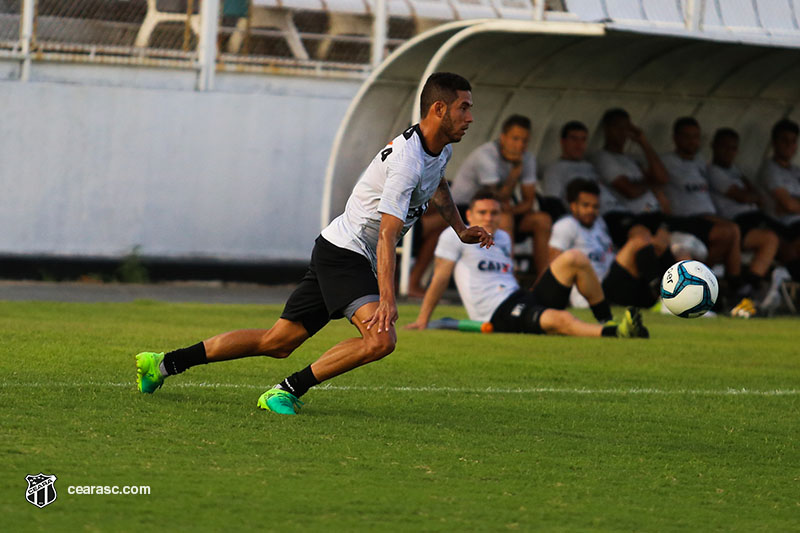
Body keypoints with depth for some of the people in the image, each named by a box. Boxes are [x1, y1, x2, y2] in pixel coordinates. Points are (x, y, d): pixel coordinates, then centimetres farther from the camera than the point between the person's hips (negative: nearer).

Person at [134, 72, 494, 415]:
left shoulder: (442, 148, 8)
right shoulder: (407, 161, -23)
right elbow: (387, 235, -30)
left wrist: (460, 229, 33)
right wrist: (387, 299, -36)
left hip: (337, 254, 9)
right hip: (343, 254, -9)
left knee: (277, 342, 9)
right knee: (380, 340, -27)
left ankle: (164, 364, 14)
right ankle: (286, 391, -18)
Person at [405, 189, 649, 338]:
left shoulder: (503, 238, 25)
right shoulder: (455, 237, 4)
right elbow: (440, 278, 2)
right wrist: (423, 320, 2)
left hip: (521, 298, 8)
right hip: (498, 316, -8)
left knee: (574, 258, -7)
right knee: (561, 320, -37)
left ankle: (606, 321, -5)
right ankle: (615, 333, -60)